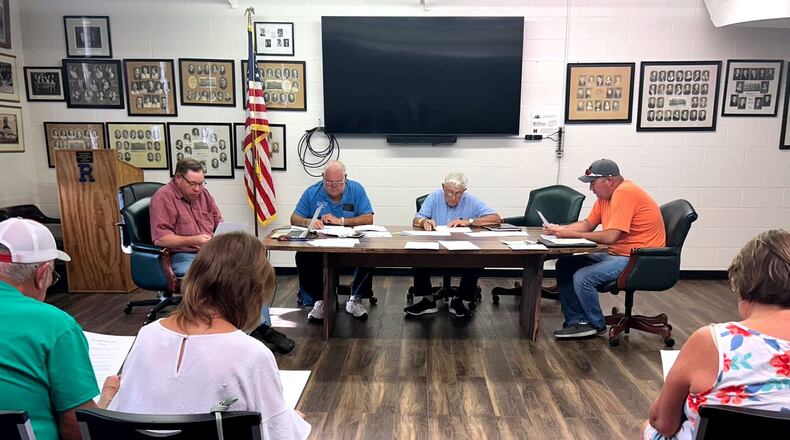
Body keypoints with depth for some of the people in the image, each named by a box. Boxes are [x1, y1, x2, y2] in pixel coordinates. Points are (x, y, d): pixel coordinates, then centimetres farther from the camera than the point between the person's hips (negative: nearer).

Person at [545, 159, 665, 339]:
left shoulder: (624, 193, -21)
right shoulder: (605, 195, 9)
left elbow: (611, 237, -26)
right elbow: (588, 224, 14)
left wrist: (572, 234, -20)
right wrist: (560, 229, -2)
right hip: (616, 254, 10)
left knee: (582, 277, -25)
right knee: (564, 264, 4)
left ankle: (597, 325, 1)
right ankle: (576, 321, 6)